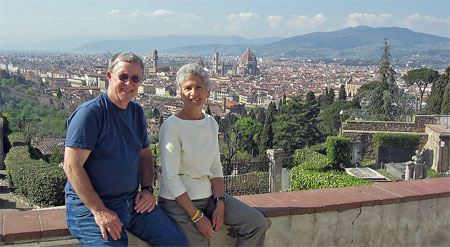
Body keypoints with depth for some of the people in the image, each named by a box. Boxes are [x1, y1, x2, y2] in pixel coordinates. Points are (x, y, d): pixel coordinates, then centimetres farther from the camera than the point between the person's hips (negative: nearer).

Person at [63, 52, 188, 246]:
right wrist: (99, 211, -21)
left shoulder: (137, 112, 11)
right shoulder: (89, 113, -13)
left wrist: (147, 189, 3)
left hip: (133, 201, 7)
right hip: (90, 205, -6)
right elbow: (72, 166, -18)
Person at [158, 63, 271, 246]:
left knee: (259, 223, -3)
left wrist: (220, 204, -6)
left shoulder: (211, 123, 5)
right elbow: (170, 178, -17)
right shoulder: (172, 126, -16)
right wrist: (197, 217, -17)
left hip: (209, 195, 6)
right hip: (178, 202, -6)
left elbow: (216, 168, 8)